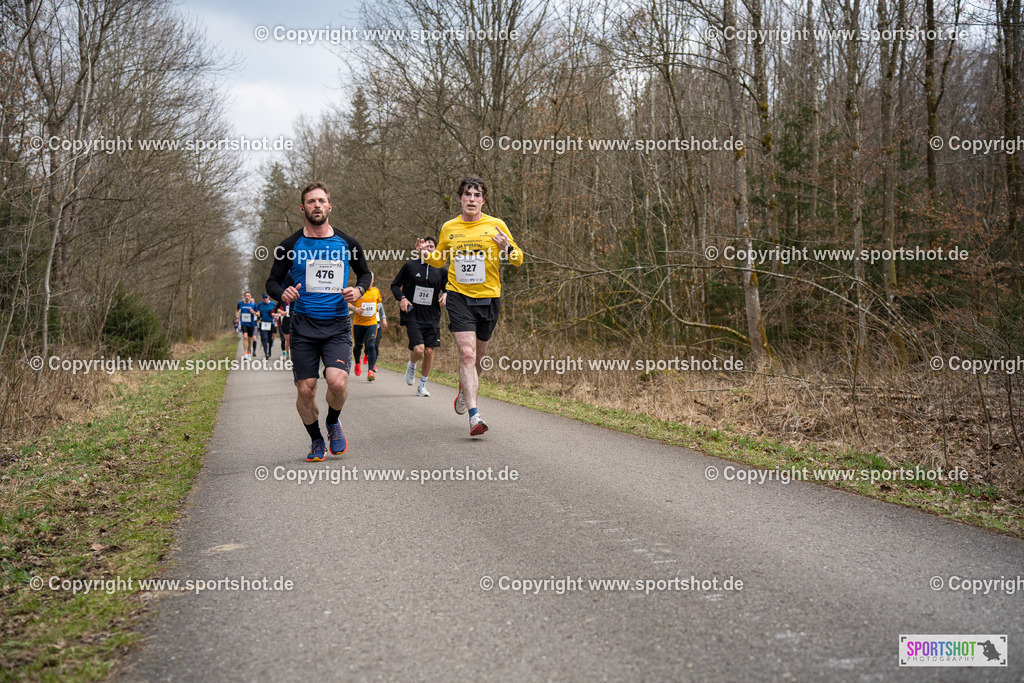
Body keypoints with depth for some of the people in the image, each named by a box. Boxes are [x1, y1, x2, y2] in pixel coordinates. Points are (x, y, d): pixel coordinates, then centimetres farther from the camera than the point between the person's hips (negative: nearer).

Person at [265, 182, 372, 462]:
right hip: (303, 325, 1)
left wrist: (358, 290, -2)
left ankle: (333, 423, 14)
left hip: (338, 325, 0)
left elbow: (365, 273, 20)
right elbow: (272, 281, 9)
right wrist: (283, 294, -14)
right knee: (305, 389, -2)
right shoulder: (290, 246, 3)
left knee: (337, 381, -19)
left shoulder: (347, 243, 6)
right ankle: (316, 441, 23)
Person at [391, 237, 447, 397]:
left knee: (429, 352, -1)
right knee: (418, 349, -16)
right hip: (413, 316, -3)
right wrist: (402, 298, -9)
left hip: (432, 317, 3)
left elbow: (447, 288, 20)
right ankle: (411, 366, 21)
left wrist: (445, 296, -3)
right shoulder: (410, 266, 1)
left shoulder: (441, 270, 7)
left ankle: (422, 385, 17)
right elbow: (395, 285, 9)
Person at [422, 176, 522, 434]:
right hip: (459, 298, -1)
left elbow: (518, 259, 7)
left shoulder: (496, 225, 2)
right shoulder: (448, 228, 6)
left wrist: (507, 248, -15)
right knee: (467, 353, -15)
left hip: (489, 298, 1)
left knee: (478, 356, 12)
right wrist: (426, 254, 0)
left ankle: (465, 388, 45)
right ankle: (474, 416, -18)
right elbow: (440, 260, 21)